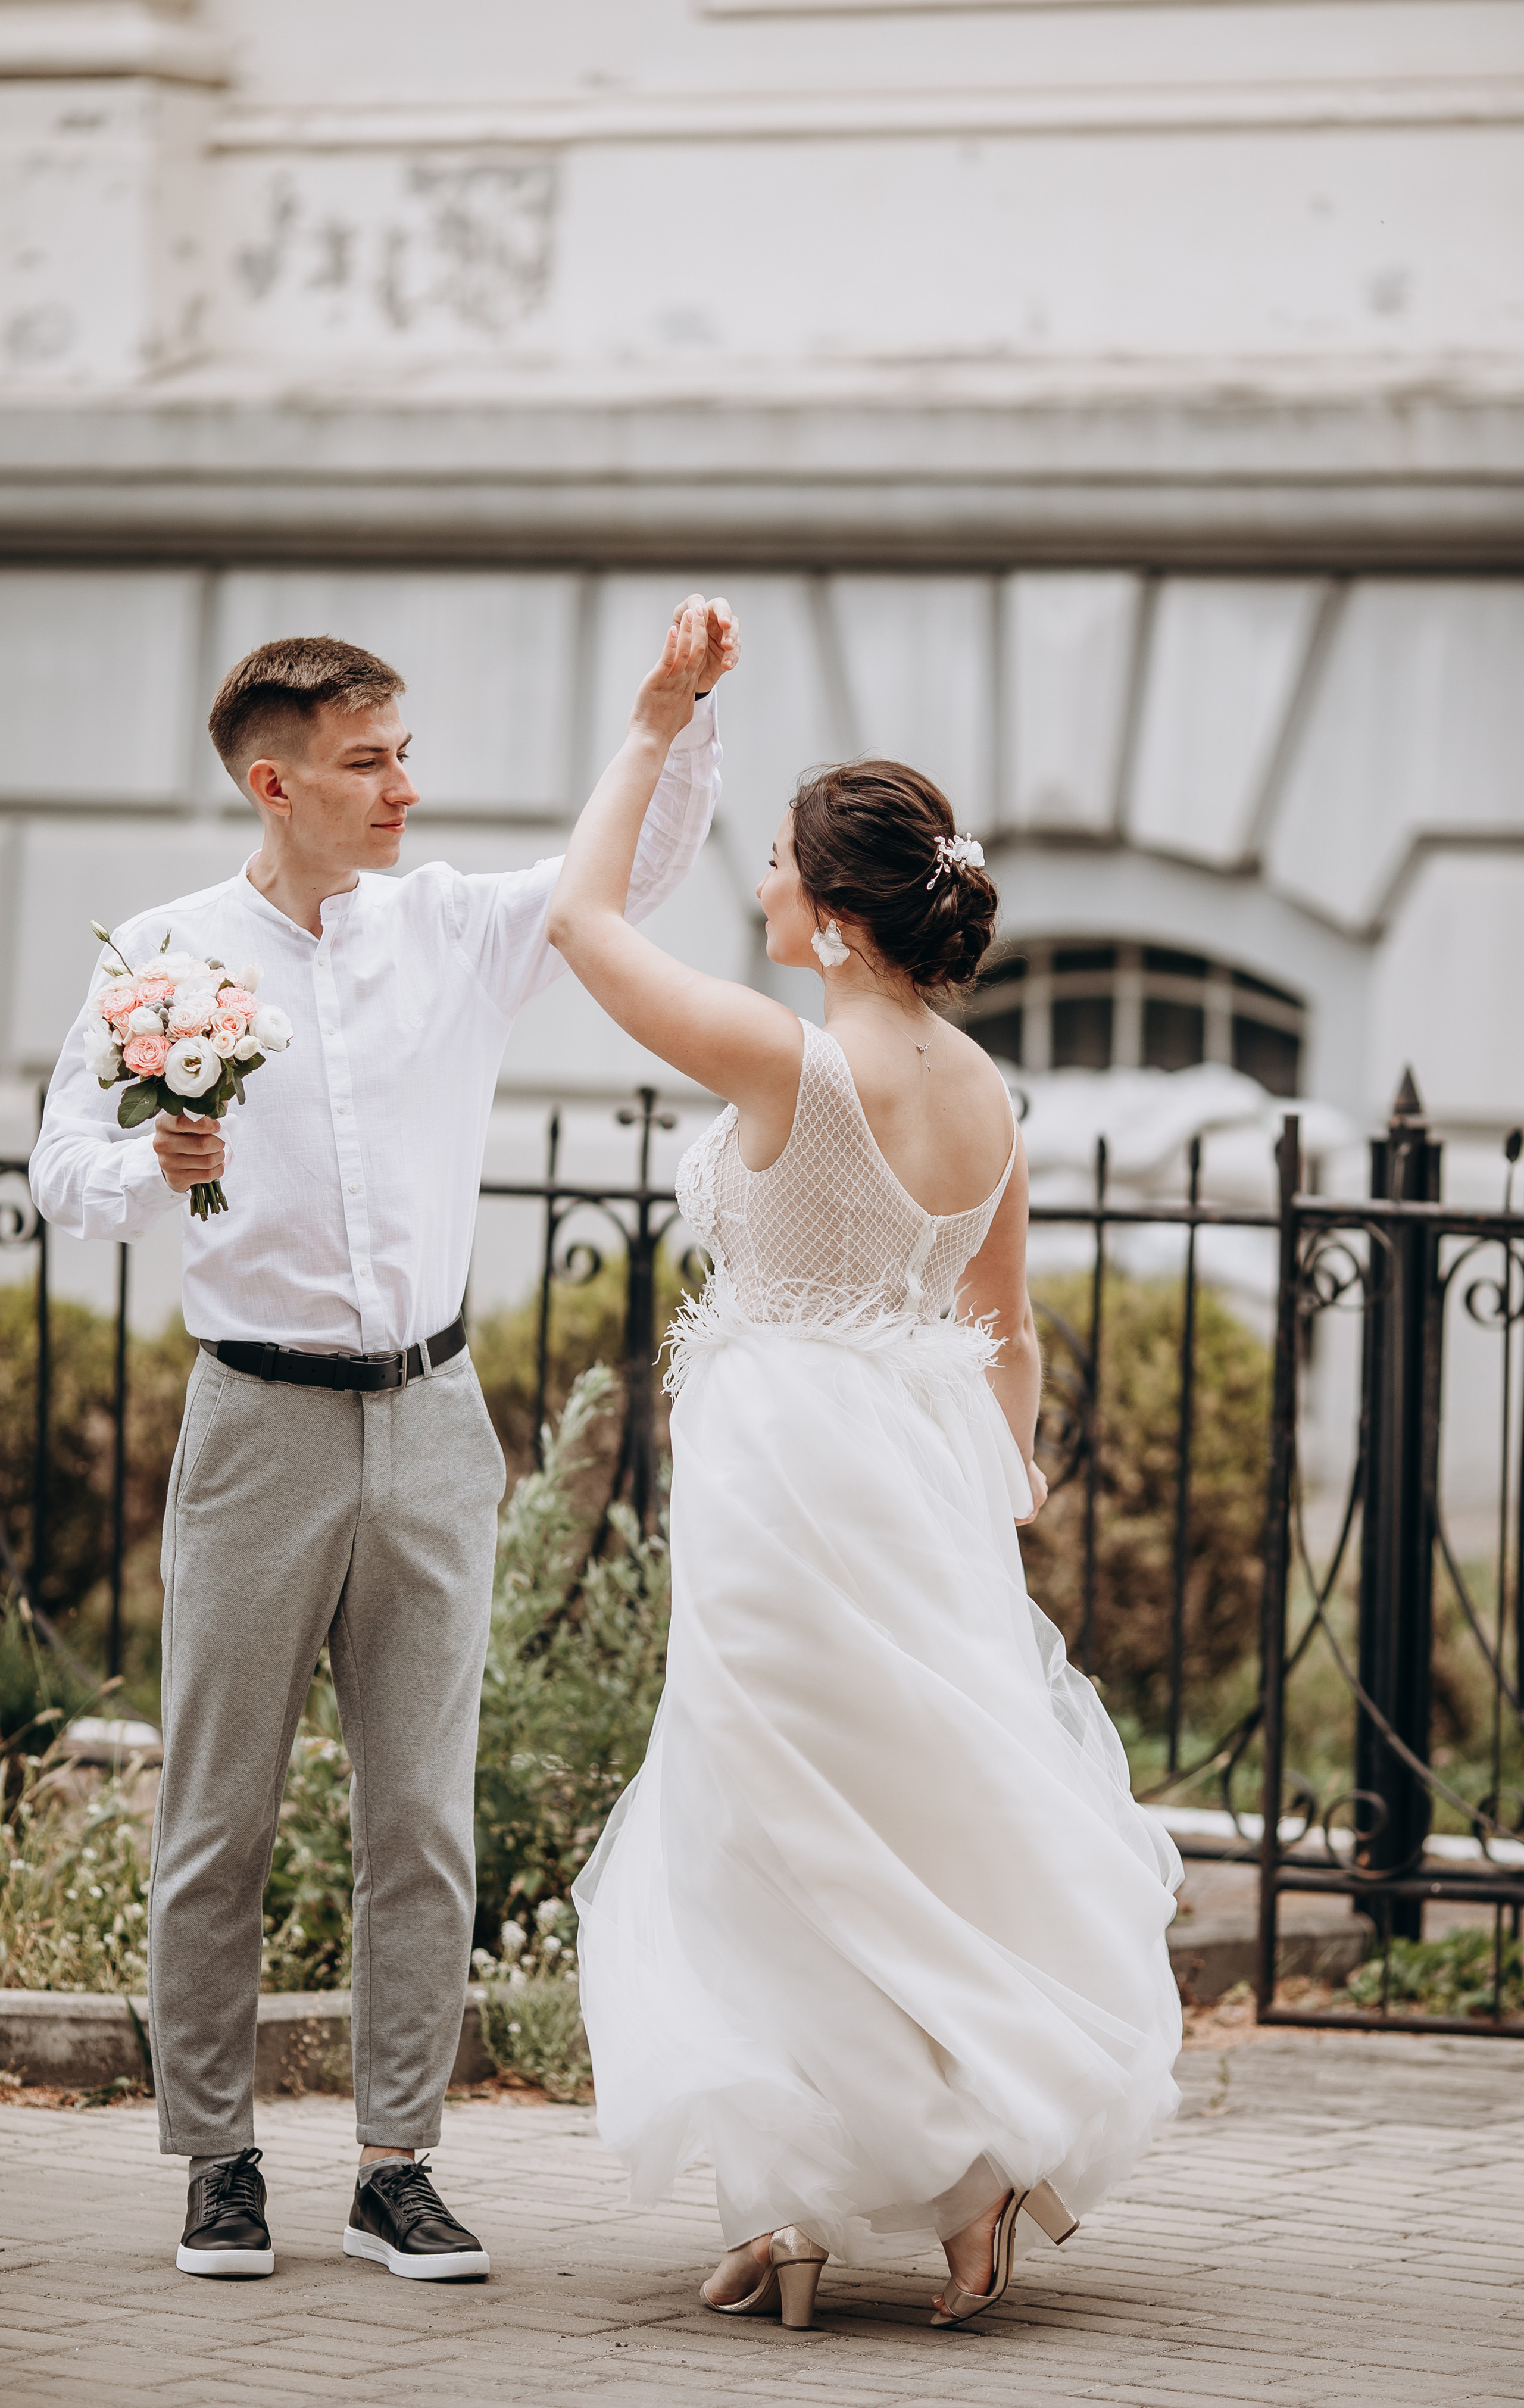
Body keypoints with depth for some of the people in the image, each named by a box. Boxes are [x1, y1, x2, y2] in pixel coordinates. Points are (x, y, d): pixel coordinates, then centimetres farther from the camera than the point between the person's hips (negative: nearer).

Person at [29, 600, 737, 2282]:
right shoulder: (166, 958, -2)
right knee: (220, 1820, 1)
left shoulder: (456, 929, 7)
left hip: (430, 1415, 3)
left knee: (423, 1816, 3)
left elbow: (641, 868, 7)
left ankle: (395, 2168, 10)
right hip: (260, 1421, -3)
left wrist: (684, 709, -9)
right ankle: (218, 2162, 12)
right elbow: (63, 1177, -3)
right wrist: (158, 1168, -24)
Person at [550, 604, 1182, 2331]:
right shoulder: (984, 1092, 4)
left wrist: (653, 729, 0)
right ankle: (991, 2163, 15)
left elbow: (581, 913, -8)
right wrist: (1002, 1483, 25)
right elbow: (1005, 1333, 13)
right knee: (940, 1811, 15)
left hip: (789, 1461, -7)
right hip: (930, 1468, 7)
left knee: (790, 1839, 2)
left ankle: (803, 2207, 6)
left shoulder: (788, 1061, -17)